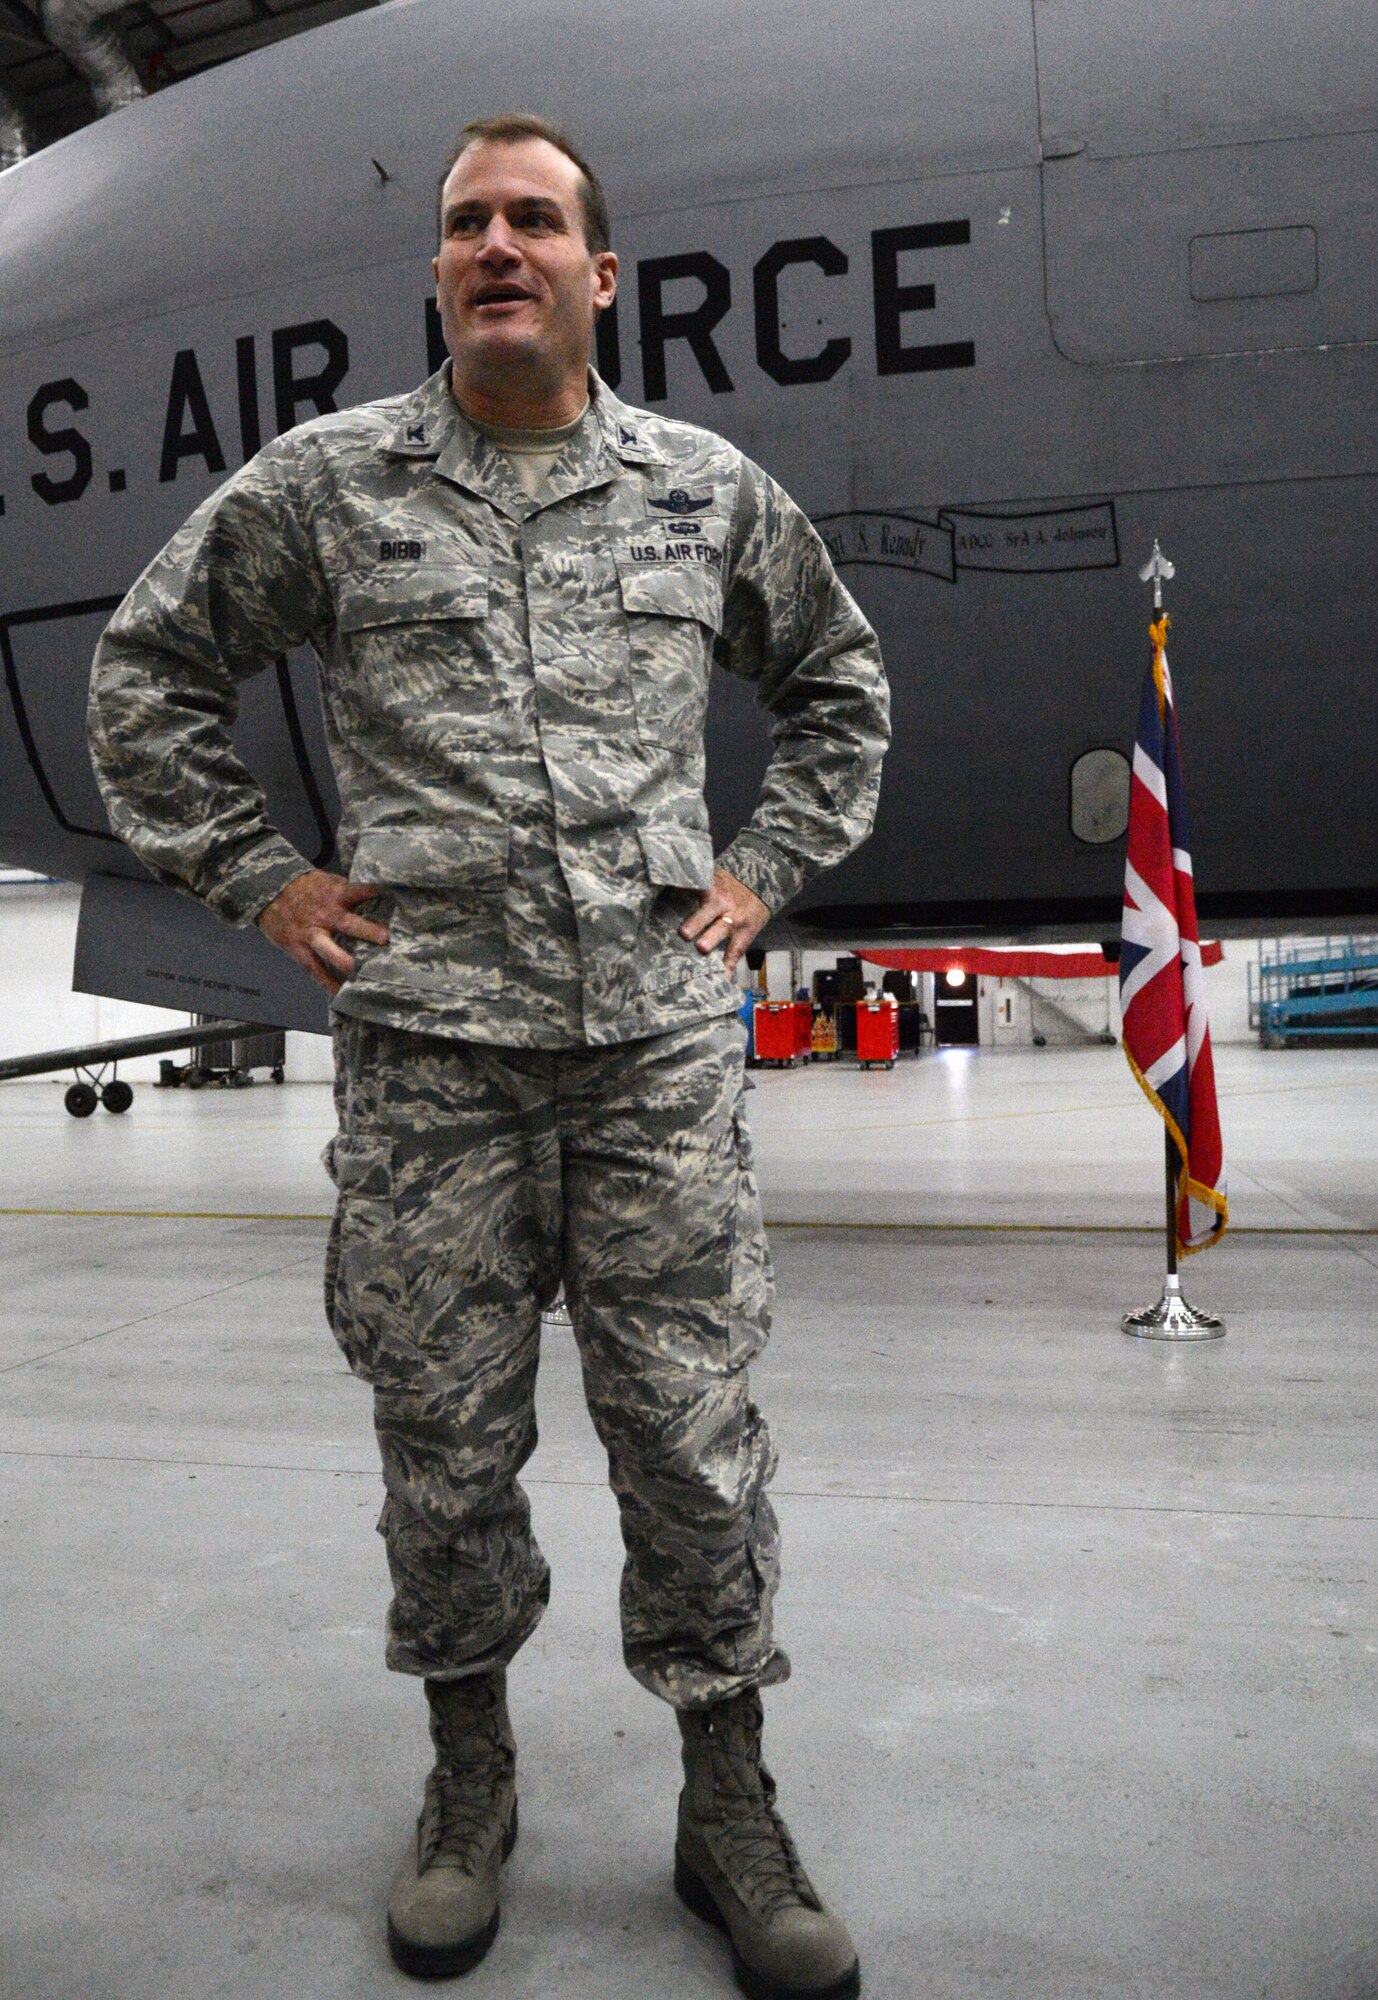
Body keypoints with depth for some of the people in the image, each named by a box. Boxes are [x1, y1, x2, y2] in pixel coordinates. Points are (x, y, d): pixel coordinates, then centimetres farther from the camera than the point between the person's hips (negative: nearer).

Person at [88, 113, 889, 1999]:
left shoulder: (707, 487, 10)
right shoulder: (323, 481, 6)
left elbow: (838, 675, 23)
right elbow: (149, 670, 15)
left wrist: (765, 866, 12)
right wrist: (256, 875, 6)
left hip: (661, 1036, 1)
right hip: (426, 1045, 0)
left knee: (694, 1433, 4)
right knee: (448, 1437, 9)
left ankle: (729, 1806, 23)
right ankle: (470, 1777, 32)